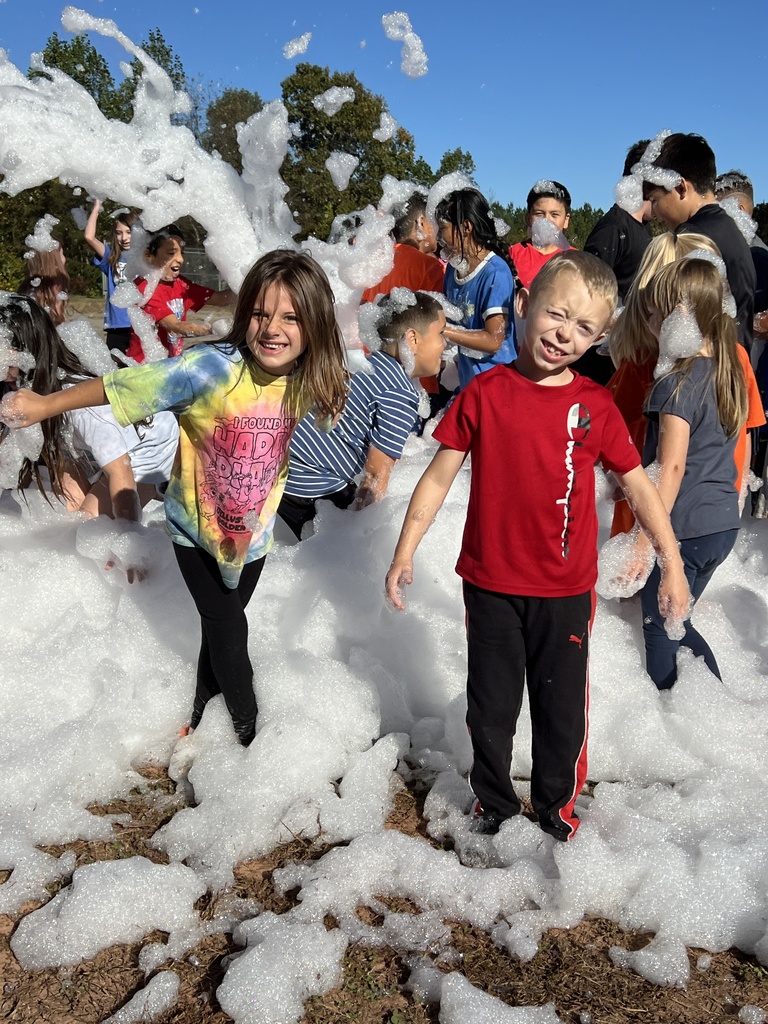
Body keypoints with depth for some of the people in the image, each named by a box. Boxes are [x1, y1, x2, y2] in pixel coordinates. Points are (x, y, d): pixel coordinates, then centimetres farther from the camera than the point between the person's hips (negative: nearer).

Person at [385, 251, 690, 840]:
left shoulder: (595, 406, -5)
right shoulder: (484, 394, -7)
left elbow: (638, 484, 2)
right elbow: (440, 476, -2)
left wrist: (672, 564, -1)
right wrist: (405, 550, -4)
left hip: (566, 591, 1)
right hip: (491, 586, 0)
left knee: (562, 711, 15)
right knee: (491, 708, 15)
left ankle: (557, 804, 41)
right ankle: (494, 801, 40)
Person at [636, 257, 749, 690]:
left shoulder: (677, 383, -19)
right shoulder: (729, 373, 6)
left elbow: (672, 468, -22)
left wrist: (645, 540, -21)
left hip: (684, 526, -8)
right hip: (724, 522, 8)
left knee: (658, 626, 8)